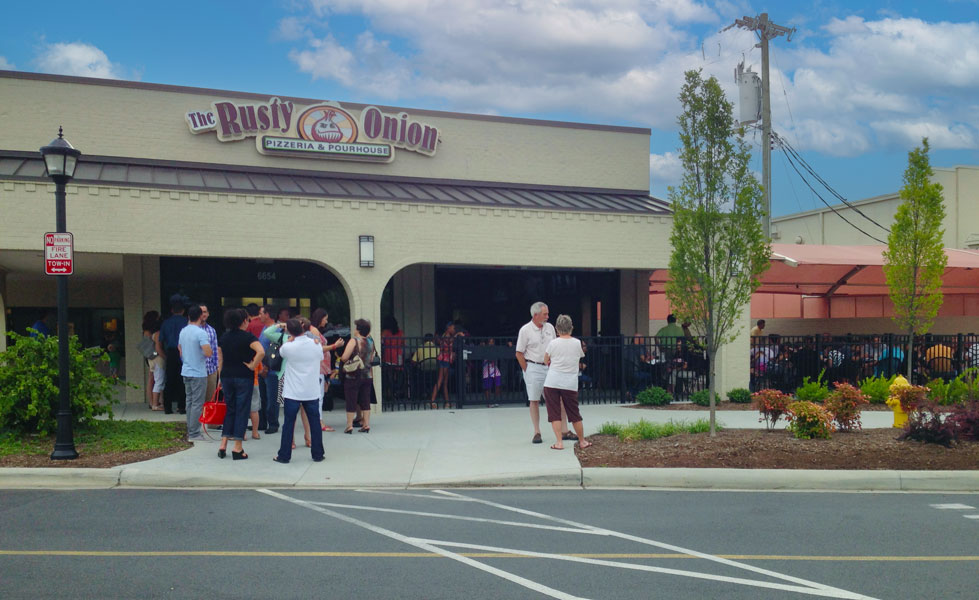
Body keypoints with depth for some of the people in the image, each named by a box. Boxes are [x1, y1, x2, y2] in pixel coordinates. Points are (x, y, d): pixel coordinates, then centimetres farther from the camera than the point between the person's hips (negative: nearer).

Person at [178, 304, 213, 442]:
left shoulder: (183, 331, 7)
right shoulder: (200, 333, -18)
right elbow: (208, 352, -25)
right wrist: (210, 350, -3)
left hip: (186, 371, 8)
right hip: (198, 373, -8)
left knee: (189, 401, 15)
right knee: (197, 403, -4)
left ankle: (190, 431, 20)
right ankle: (194, 434, -3)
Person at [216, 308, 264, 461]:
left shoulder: (224, 337, 8)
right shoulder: (248, 337, -10)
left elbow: (220, 358, 12)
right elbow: (261, 352, -27)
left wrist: (221, 377, 18)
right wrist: (253, 366, -13)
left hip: (226, 376, 5)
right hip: (244, 377, -5)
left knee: (230, 409, 15)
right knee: (242, 411, 1)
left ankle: (223, 446, 10)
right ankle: (237, 448, 2)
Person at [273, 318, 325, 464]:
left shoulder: (288, 347, -13)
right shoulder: (316, 344, -4)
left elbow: (281, 351, 10)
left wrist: (291, 338, 16)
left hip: (293, 393, -2)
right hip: (312, 391, 2)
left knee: (288, 424, 6)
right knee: (314, 422, 10)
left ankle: (284, 455, 11)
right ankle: (318, 454, 16)